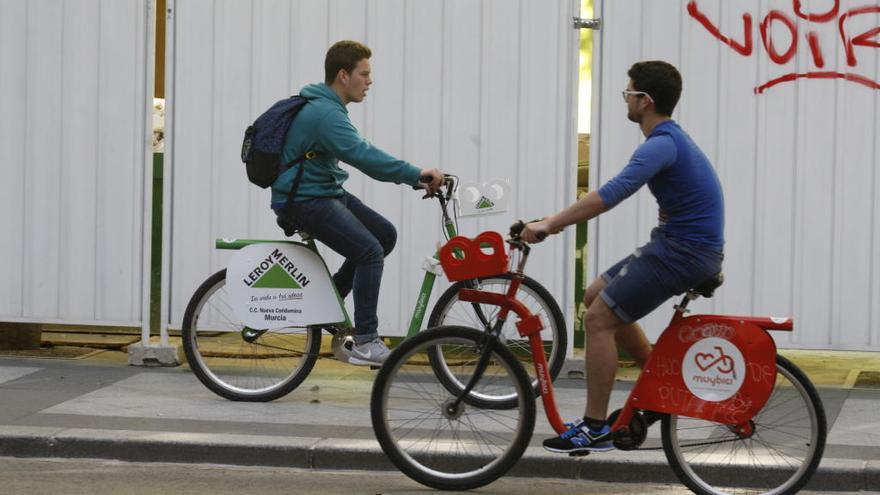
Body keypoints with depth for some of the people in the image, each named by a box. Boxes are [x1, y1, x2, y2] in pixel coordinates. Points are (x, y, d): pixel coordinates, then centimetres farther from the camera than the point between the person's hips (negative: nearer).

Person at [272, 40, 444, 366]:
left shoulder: (327, 109, 13)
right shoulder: (324, 113, -22)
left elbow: (361, 155, 15)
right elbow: (363, 156, -33)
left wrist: (414, 178, 7)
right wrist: (415, 174, -34)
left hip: (326, 192, 10)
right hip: (304, 202, -10)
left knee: (385, 234, 9)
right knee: (370, 252, -19)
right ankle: (365, 344, -16)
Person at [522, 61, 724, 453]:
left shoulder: (661, 145, -20)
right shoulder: (669, 138, 14)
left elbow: (612, 193, -30)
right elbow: (615, 192, 21)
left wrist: (549, 225, -27)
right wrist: (558, 219, 16)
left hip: (683, 253, -10)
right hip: (677, 244, 10)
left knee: (599, 318, -9)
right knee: (597, 297, 17)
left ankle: (595, 428, -5)